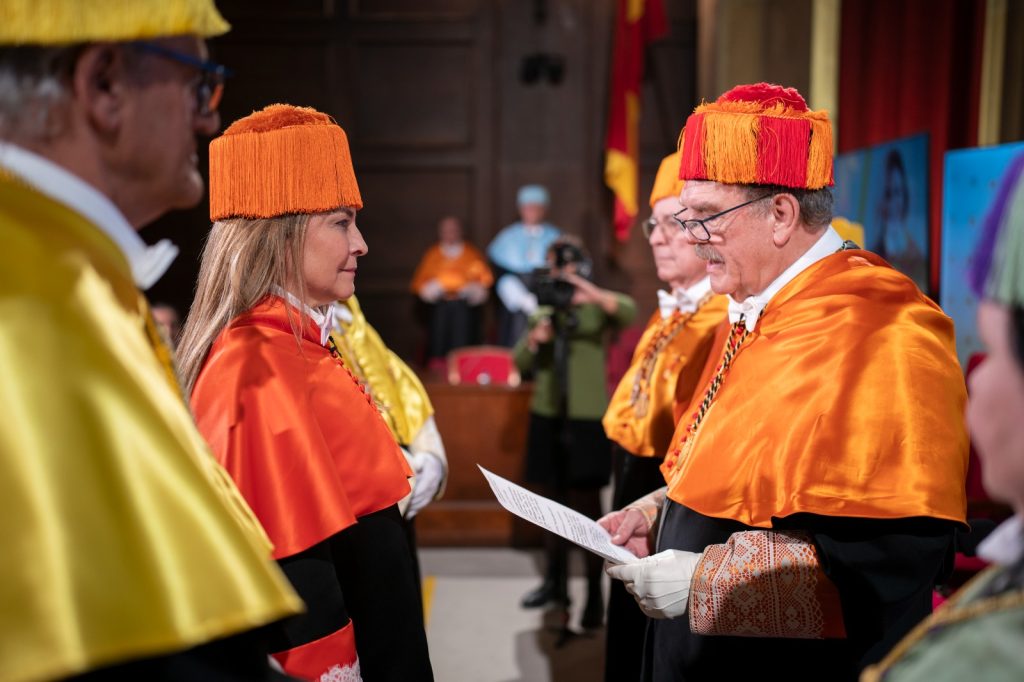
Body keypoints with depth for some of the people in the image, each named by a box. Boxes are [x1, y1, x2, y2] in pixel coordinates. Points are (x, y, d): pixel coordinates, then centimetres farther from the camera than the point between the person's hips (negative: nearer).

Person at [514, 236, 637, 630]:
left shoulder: (595, 308, -1)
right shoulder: (543, 310, 11)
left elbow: (628, 311, -23)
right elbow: (520, 363, 6)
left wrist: (588, 292, -36)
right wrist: (535, 339, -13)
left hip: (587, 419, -4)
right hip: (547, 416, 5)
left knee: (586, 506, -5)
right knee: (554, 500, 12)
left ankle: (595, 593, -1)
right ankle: (555, 582, 23)